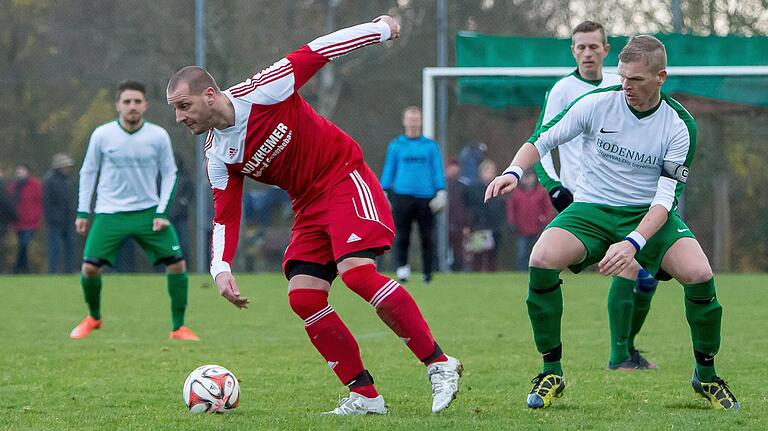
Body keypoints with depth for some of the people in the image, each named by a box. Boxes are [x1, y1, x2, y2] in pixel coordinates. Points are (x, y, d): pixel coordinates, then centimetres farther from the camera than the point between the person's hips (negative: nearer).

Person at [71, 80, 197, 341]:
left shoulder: (158, 136, -5)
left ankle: (178, 327, 6)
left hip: (149, 211, 1)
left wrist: (162, 212, -5)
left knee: (177, 263, -9)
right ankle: (93, 317, 18)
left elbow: (169, 173, 4)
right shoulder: (102, 135, -6)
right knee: (90, 267, -12)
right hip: (109, 212, -1)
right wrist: (83, 211, 2)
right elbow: (88, 172, 6)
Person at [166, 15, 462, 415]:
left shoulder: (260, 92, -18)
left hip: (344, 177, -7)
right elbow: (225, 218, 4)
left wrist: (379, 29, 0)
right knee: (303, 296, -9)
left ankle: (439, 364, -18)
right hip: (308, 204, 7)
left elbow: (315, 52, -8)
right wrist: (221, 270, -13)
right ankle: (364, 394, -2)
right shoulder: (218, 158, -1)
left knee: (357, 271, -25)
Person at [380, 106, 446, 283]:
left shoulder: (431, 145, 10)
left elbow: (437, 170, 9)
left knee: (427, 238, 1)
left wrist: (441, 192, 0)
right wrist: (384, 192, 7)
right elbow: (389, 169, 13)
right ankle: (402, 267, -10)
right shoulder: (395, 145, 11)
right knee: (401, 236, -10)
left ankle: (428, 273, 9)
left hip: (426, 197, 0)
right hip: (402, 196, 0)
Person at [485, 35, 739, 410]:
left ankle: (706, 375, 0)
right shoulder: (597, 103, -8)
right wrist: (514, 171, -19)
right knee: (542, 260, -30)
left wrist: (633, 243, -30)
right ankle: (552, 372, -12)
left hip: (649, 216, 0)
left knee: (699, 273, -27)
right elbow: (542, 140, 2)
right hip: (591, 209, 0)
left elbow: (665, 198, -15)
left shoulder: (679, 125, -10)